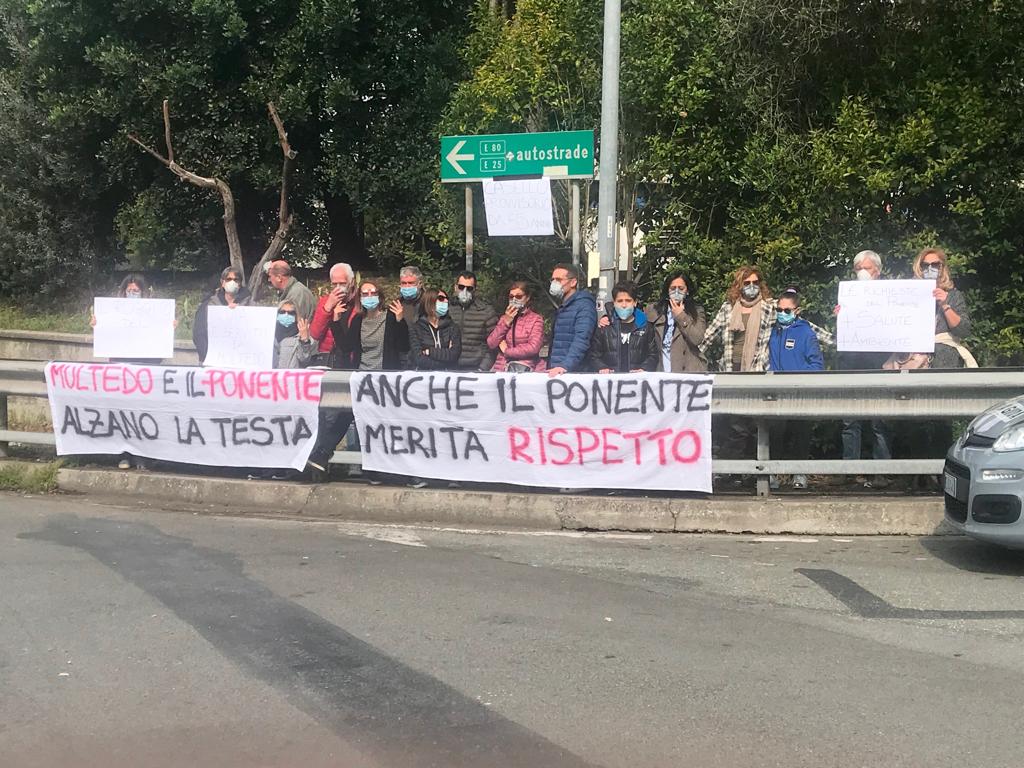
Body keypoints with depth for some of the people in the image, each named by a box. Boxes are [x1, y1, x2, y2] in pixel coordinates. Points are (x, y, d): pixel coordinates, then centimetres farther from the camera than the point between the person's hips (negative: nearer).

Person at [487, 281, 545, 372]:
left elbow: (533, 348, -9)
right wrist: (506, 323, 0)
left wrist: (506, 351, -1)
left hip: (527, 367, -3)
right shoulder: (504, 318, 21)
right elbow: (491, 344, 9)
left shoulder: (536, 319, 5)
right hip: (503, 367, 3)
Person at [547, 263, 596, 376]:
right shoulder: (561, 308, 21)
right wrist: (549, 369, 11)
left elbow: (581, 341, -21)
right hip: (554, 373, 8)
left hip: (573, 372, -8)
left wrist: (565, 366, -32)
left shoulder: (584, 305, -8)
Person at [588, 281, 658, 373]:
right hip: (610, 378, 1)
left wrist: (644, 369, -8)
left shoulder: (646, 327, 15)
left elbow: (653, 354, 11)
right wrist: (601, 368, -6)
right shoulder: (604, 328, 14)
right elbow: (594, 355, 13)